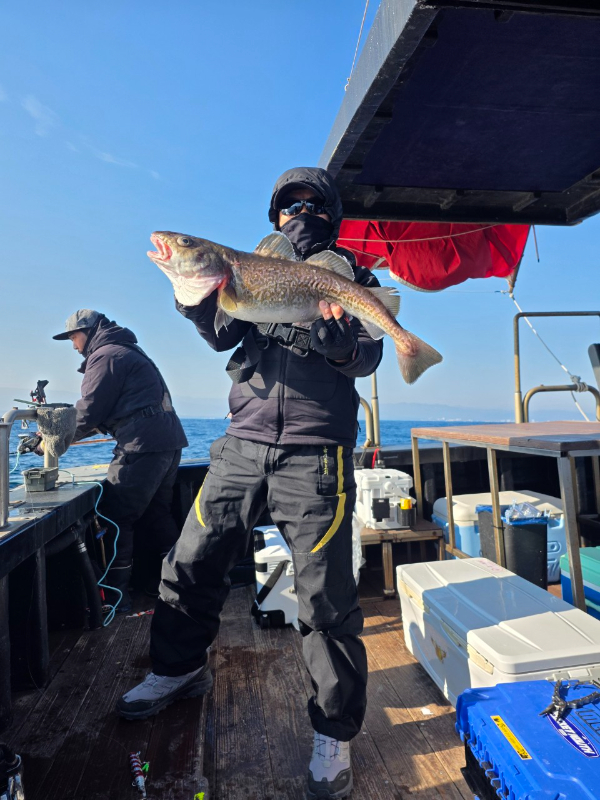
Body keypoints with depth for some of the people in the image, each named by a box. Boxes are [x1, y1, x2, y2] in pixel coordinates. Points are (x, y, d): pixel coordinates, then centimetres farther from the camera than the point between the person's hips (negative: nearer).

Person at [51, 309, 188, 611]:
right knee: (157, 515, 16)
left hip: (143, 445, -10)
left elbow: (88, 412, -7)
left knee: (114, 517, -2)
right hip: (168, 442, 10)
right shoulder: (127, 352, 27)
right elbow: (108, 412, 28)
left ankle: (113, 596, 5)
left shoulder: (105, 354, -3)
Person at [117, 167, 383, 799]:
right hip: (243, 444, 4)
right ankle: (180, 668, 36)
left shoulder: (352, 276, 11)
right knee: (191, 562, 8)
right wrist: (198, 299, -18)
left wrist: (340, 343, -26)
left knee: (325, 599, -2)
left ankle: (334, 733, 21)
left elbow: (366, 358, -3)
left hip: (314, 455, -3)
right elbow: (223, 337, 3)